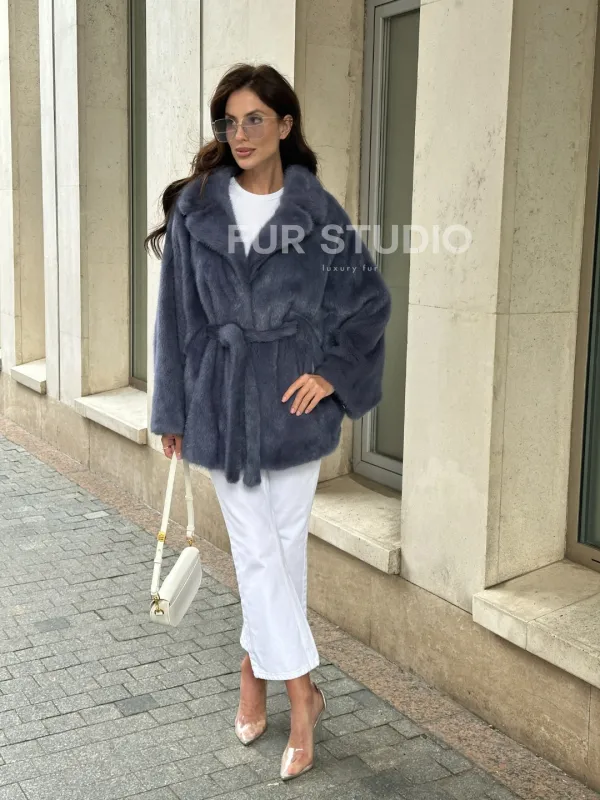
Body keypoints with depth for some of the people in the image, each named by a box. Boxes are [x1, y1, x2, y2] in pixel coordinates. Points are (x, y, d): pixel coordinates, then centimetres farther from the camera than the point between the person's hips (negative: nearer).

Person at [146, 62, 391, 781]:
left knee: (284, 547, 8)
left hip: (293, 400, 0)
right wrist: (172, 412, 3)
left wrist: (332, 371, -4)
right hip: (224, 401, 0)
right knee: (258, 552, 1)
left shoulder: (317, 210, -1)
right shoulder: (196, 207, 0)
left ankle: (254, 671, 28)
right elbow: (177, 314, 2)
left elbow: (370, 299, 7)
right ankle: (301, 695, 16)